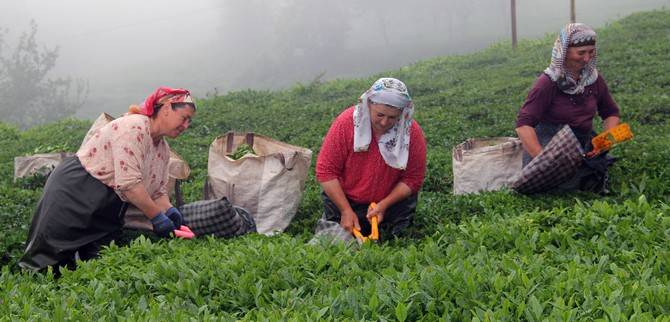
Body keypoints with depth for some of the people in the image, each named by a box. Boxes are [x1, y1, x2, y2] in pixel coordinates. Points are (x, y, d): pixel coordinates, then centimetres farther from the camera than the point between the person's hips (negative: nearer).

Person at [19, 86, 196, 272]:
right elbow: (129, 183, -28)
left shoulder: (163, 149, 8)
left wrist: (169, 210, -12)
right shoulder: (134, 127, -21)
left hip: (104, 214, 9)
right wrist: (157, 216, -22)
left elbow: (158, 192, 9)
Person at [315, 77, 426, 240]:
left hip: (391, 202, 1)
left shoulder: (413, 132, -17)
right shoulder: (346, 122, -21)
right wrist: (346, 210, -21)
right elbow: (326, 171, -17)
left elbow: (412, 179, -10)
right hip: (344, 200, -1)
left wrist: (384, 205, -23)